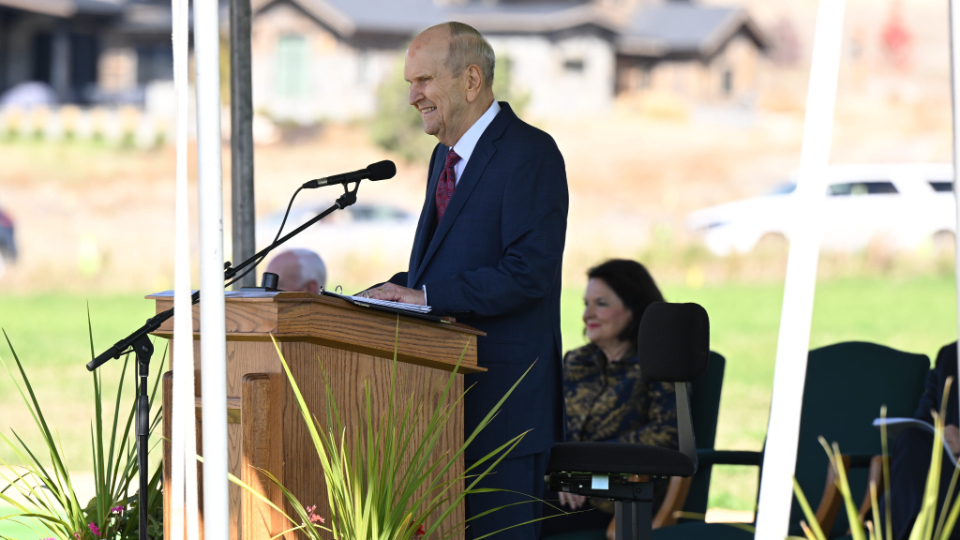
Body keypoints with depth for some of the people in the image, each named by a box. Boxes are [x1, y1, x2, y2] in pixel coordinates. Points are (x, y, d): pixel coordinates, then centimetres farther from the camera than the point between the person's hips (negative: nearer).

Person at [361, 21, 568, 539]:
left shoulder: (530, 153, -11)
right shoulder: (447, 155, 19)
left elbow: (530, 271, -21)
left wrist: (425, 297, -22)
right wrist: (396, 290, 4)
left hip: (502, 394, -9)